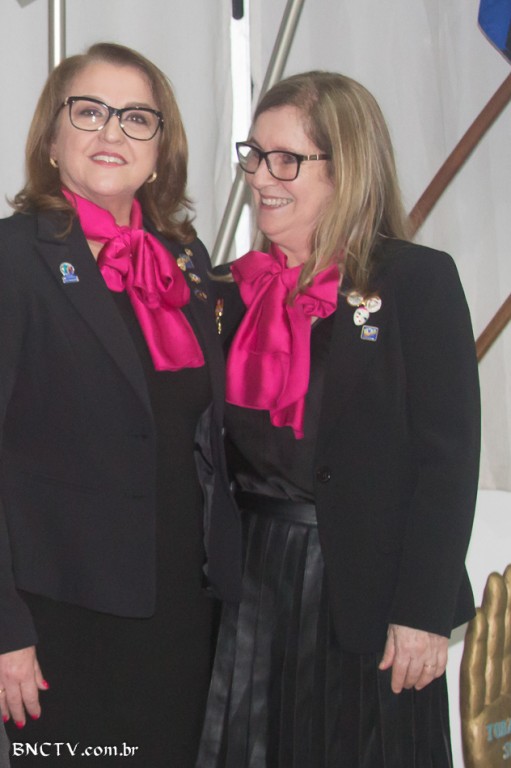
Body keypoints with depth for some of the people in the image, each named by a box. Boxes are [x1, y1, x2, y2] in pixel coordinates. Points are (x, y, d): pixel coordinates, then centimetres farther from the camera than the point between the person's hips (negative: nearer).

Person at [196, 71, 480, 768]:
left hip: (364, 589, -5)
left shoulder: (417, 280, -8)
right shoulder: (236, 289, 8)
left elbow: (448, 456, -12)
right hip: (253, 581, 5)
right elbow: (222, 444, 12)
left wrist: (424, 613, -15)